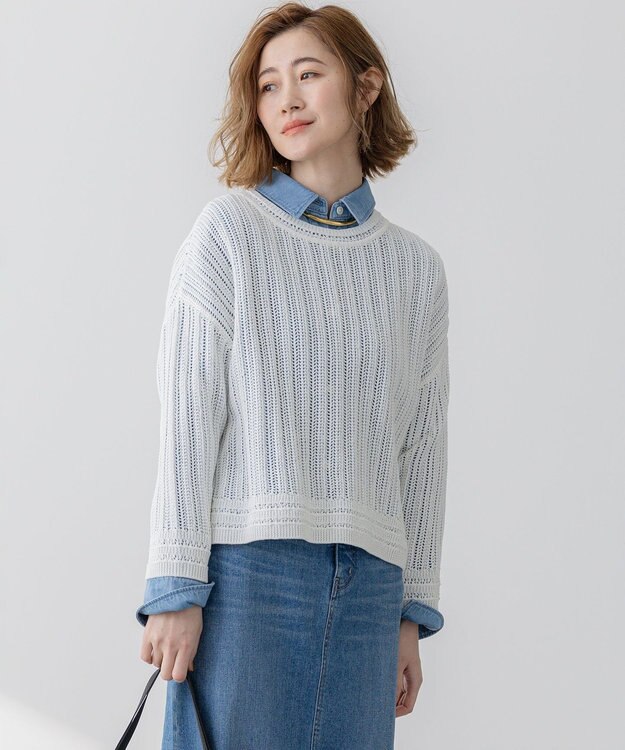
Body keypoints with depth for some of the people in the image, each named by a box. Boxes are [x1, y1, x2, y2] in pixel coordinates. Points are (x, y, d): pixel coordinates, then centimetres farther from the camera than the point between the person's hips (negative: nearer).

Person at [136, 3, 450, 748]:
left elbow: (422, 449, 14)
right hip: (246, 570, -3)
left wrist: (413, 613, 11)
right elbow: (188, 416, -3)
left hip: (367, 581, 3)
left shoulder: (416, 267, 12)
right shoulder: (229, 230, 2)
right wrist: (175, 588, -8)